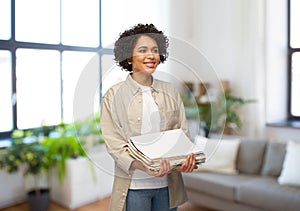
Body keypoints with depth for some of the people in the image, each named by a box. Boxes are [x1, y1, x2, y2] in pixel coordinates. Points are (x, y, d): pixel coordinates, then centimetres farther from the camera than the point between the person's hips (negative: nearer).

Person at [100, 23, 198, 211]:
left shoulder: (170, 92, 7)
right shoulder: (114, 95, -3)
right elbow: (114, 143, -9)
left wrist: (187, 159, -14)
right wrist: (143, 166, -24)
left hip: (168, 184, 3)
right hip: (133, 186, -3)